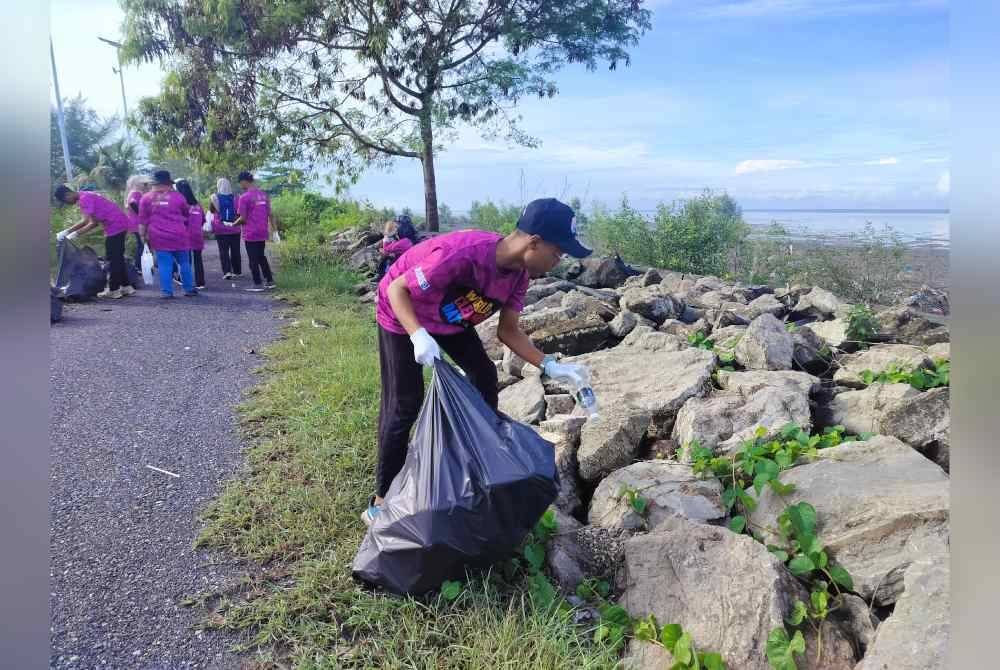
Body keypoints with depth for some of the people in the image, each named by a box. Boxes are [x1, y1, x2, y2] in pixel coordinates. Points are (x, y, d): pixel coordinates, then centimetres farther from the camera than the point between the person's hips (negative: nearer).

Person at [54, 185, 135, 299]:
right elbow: (86, 220, 15)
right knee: (117, 257, 15)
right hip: (119, 224, 10)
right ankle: (126, 286, 20)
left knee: (113, 258, -2)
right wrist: (67, 231, 12)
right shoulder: (85, 196, 13)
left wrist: (75, 233, -12)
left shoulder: (84, 199, -17)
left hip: (115, 225, -10)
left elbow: (93, 223, -20)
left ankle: (113, 290, 5)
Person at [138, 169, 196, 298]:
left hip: (159, 237, 1)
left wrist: (143, 235, 11)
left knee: (164, 265, 1)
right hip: (178, 236, 0)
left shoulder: (146, 198, 4)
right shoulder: (177, 196, 2)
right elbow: (187, 214, 17)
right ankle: (189, 289, 15)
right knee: (184, 263, 10)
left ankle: (166, 291, 0)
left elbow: (142, 220, 5)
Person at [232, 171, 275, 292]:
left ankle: (258, 284, 5)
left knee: (253, 259, 2)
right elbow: (269, 214, 10)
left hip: (250, 234, -6)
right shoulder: (264, 195, 7)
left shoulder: (244, 197, -13)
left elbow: (242, 219, -14)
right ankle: (270, 281, 18)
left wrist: (233, 224, 4)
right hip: (262, 232, 6)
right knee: (261, 257, 18)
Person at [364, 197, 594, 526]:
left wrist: (549, 366, -16)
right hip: (402, 313, -7)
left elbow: (508, 330, -6)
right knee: (404, 405, -7)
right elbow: (397, 289, -30)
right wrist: (419, 336, -45)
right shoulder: (462, 254, -40)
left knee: (484, 376, 6)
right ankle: (382, 499, 5)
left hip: (450, 317, 7)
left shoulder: (518, 273, -16)